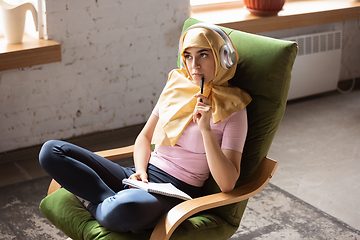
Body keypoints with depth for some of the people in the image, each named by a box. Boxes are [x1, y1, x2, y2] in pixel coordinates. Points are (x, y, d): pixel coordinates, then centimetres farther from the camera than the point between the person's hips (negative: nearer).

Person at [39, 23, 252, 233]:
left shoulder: (233, 110, -5)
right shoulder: (176, 86, 11)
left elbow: (227, 184, -14)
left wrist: (206, 129, -22)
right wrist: (140, 171, -3)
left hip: (176, 193, -6)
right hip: (143, 177, 6)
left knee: (123, 210, -43)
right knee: (51, 151, -8)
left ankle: (96, 206, -8)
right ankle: (112, 200, -17)